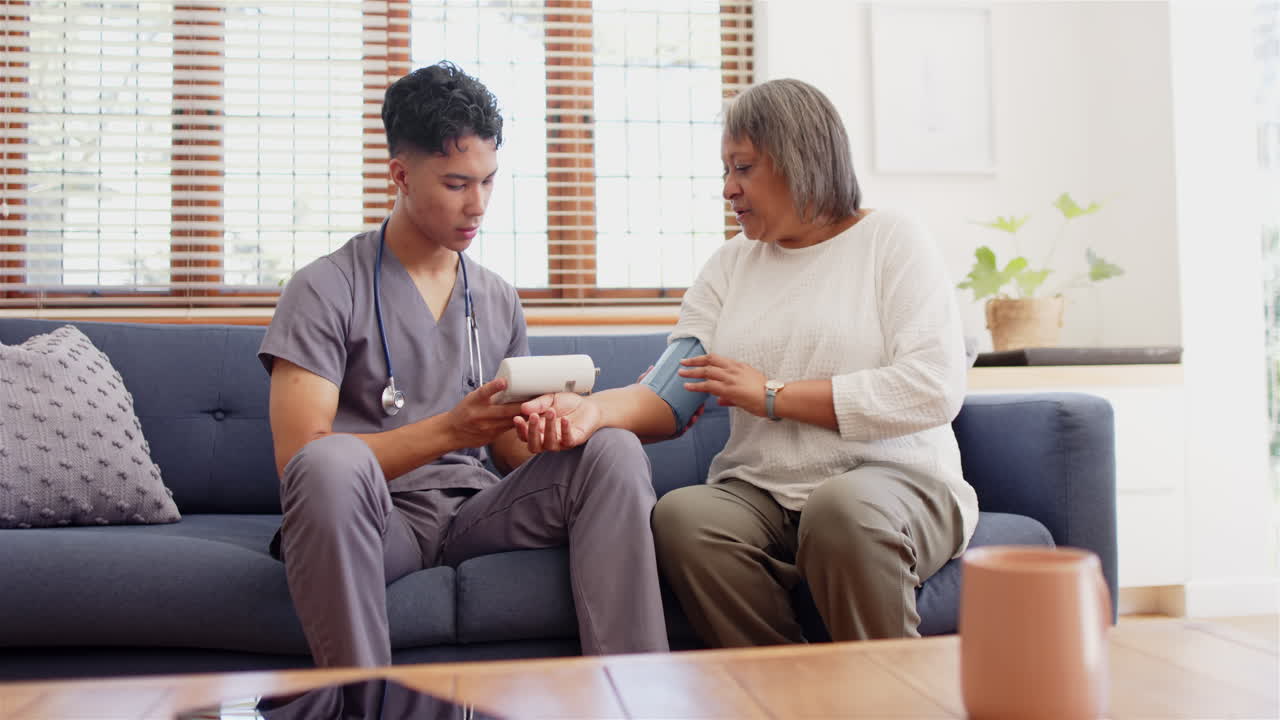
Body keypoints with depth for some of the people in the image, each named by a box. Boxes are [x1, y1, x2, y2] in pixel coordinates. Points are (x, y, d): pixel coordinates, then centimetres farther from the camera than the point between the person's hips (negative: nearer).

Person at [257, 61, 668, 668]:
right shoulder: (326, 290, -2)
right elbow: (298, 458, -12)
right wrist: (450, 429, -22)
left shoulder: (499, 300, 16)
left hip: (474, 509, 5)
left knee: (615, 449, -19)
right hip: (378, 513, -4)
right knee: (332, 463, -38)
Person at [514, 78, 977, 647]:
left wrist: (772, 395, -10)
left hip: (894, 477, -3)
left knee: (845, 507, -35)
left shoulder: (892, 240, 3)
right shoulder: (731, 263, 15)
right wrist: (595, 409, -19)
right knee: (679, 515, -26)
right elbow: (675, 390, 3)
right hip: (760, 493, 4)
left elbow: (934, 388, -12)